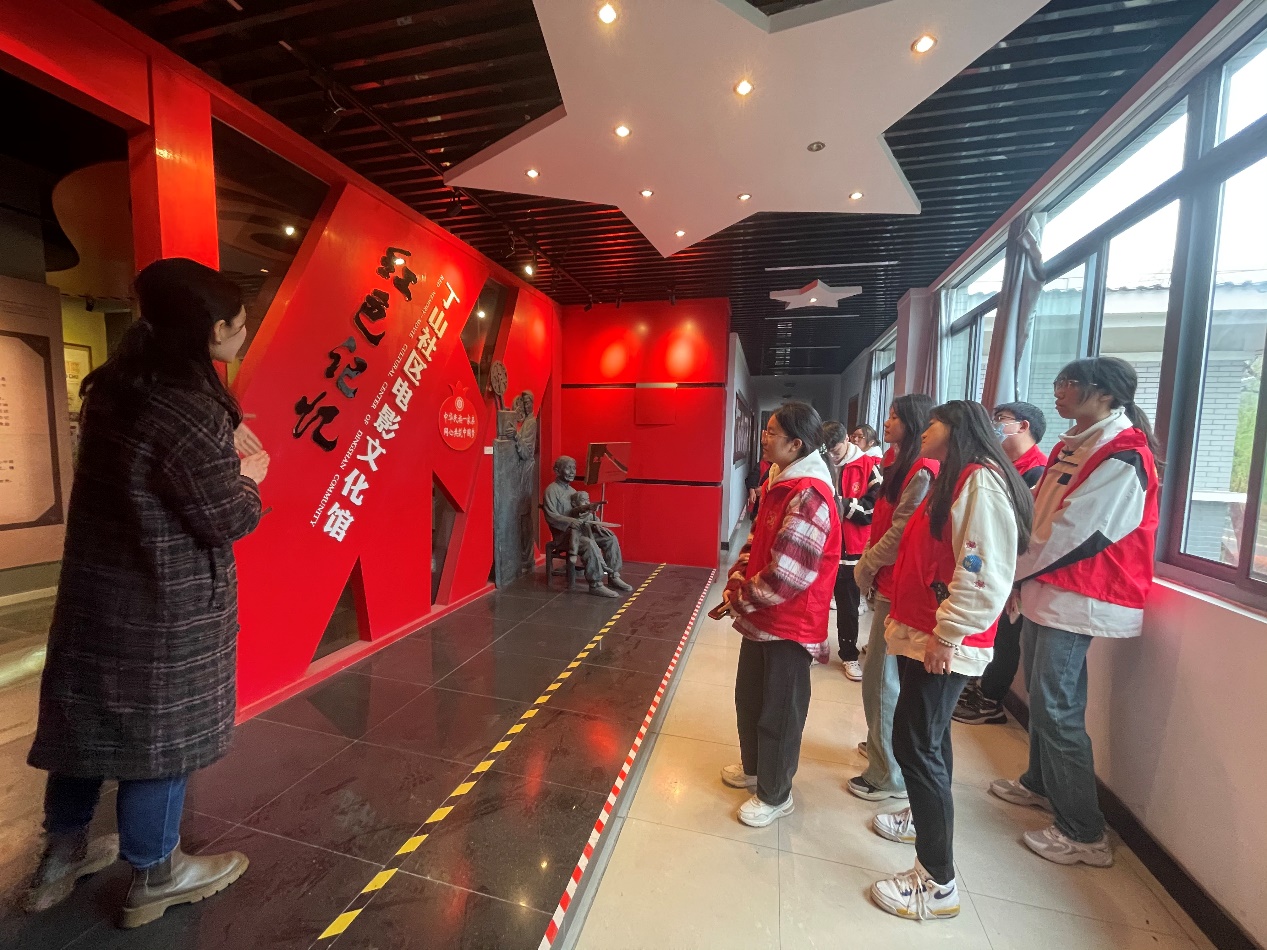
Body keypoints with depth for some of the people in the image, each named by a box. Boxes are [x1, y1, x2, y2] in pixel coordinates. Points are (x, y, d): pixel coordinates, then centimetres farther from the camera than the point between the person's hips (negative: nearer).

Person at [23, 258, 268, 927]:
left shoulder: (119, 385, 2)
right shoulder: (188, 412, -25)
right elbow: (230, 520, -19)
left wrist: (224, 451, 4)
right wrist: (249, 474, -2)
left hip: (99, 585, 8)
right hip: (167, 607, -8)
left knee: (92, 717, 22)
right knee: (160, 728, 9)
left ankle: (62, 855, 42)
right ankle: (154, 875, 30)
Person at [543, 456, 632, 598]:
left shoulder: (571, 490, 19)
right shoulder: (551, 490, -7)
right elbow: (551, 516, -18)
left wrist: (594, 524, -1)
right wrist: (571, 521, -32)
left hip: (580, 528, 8)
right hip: (564, 532, -8)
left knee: (611, 538, -6)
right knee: (590, 544, -34)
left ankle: (614, 576, 1)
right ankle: (596, 585, -25)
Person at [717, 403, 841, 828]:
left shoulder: (809, 495, -25)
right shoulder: (780, 484, 6)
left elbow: (785, 575, -28)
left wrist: (738, 600, -14)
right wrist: (736, 582, -1)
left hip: (789, 624, -9)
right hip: (761, 617, 9)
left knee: (778, 711, 10)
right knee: (749, 696, 24)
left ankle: (775, 795, 33)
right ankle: (753, 766, 47)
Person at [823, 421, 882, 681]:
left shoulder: (869, 466, -7)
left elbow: (877, 506, -14)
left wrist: (843, 504, -19)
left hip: (851, 550, -2)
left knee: (848, 605, 13)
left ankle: (849, 654, 29)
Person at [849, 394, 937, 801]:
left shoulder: (923, 473, -18)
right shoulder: (901, 466, 14)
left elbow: (900, 533, -21)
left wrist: (865, 568, -8)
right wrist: (867, 566, 7)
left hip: (899, 588, -10)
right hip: (887, 583, 10)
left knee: (882, 678, 1)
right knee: (886, 674, 21)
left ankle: (889, 776, 16)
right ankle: (881, 744, 39)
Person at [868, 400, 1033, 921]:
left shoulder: (981, 480, -16)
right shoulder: (951, 479, 16)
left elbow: (983, 573, -24)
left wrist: (947, 635, -21)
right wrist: (905, 614, 20)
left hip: (944, 642, -10)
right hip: (920, 632, 10)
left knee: (915, 741, -5)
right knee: (926, 735, 22)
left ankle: (938, 883, 9)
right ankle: (924, 817, 42)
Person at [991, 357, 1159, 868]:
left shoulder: (1123, 455, -15)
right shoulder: (1072, 446, 13)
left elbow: (1075, 532, -19)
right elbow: (1038, 514, 12)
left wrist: (1011, 571, -9)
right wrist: (1021, 576, 3)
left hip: (1077, 597, -9)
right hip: (1046, 588, 9)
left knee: (1057, 709, -3)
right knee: (1040, 696, 19)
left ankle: (1084, 834, 12)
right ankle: (1040, 784, 37)